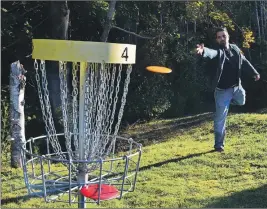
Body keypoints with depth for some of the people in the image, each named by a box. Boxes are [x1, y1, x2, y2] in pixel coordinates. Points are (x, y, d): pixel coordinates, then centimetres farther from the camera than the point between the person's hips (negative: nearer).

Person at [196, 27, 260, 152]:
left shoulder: (235, 49, 0)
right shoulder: (218, 52, -19)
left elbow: (244, 62, 17)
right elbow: (210, 53, -44)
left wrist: (254, 73, 24)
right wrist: (203, 51, -67)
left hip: (236, 87, 6)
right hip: (222, 91, -6)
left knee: (241, 102, 33)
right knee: (220, 119, -2)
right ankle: (218, 145, 8)